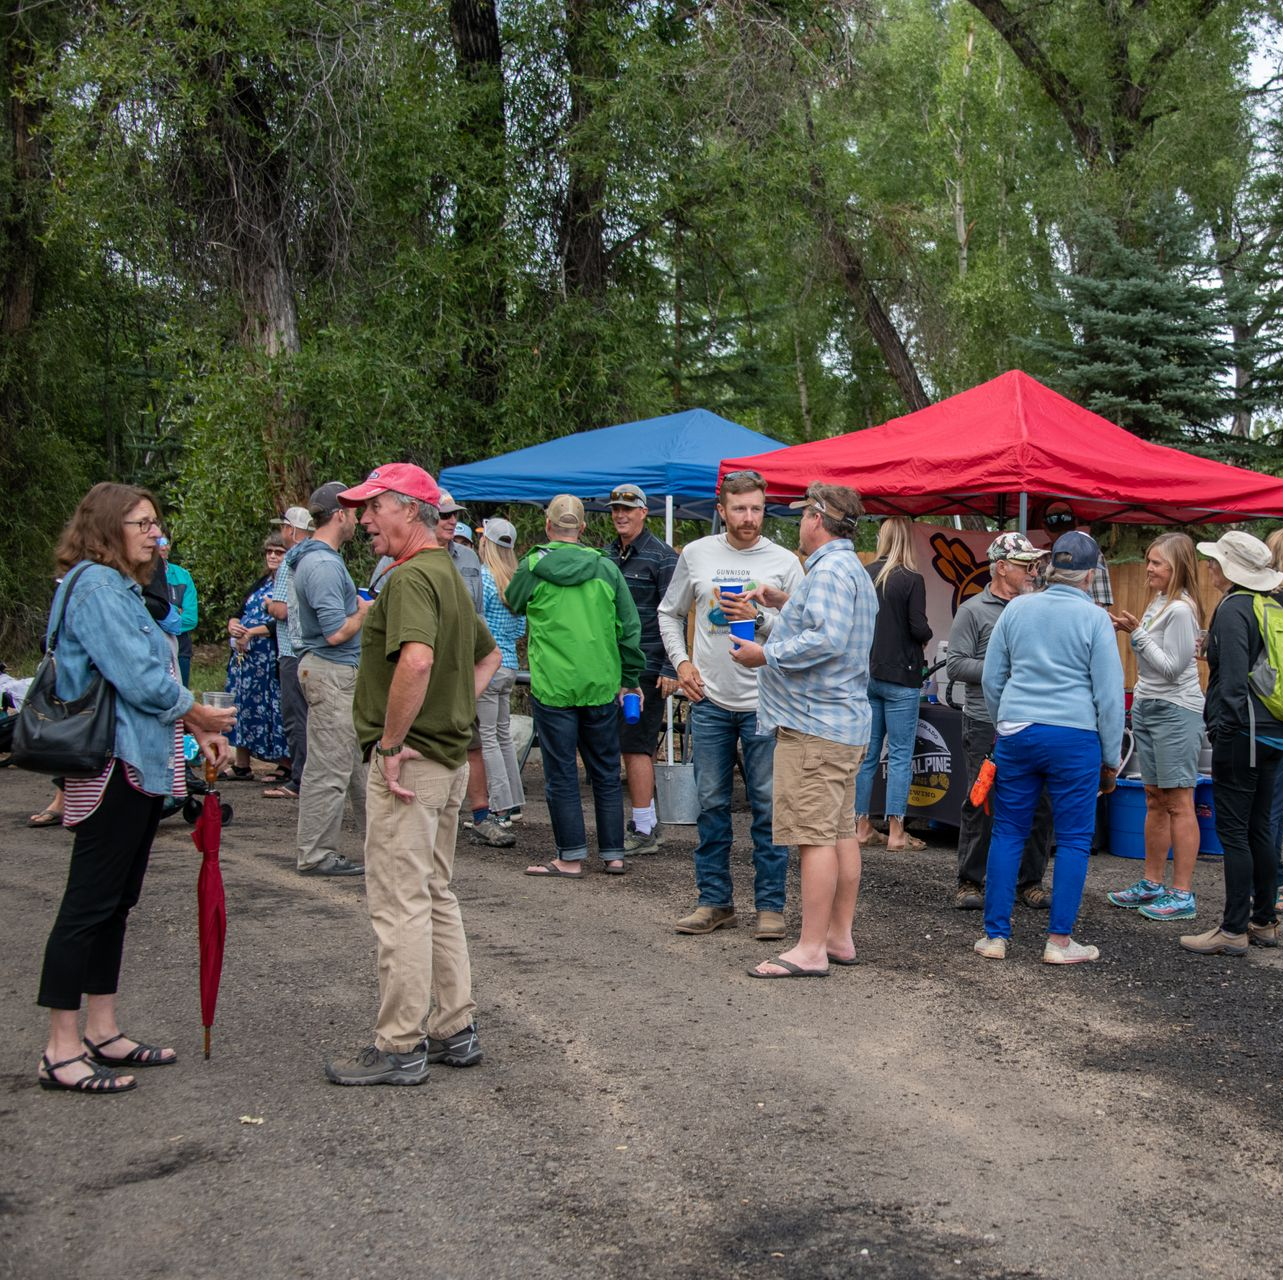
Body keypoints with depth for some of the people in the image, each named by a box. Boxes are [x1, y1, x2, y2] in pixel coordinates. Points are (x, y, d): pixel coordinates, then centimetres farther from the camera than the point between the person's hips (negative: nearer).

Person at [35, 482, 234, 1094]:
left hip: (139, 764, 11)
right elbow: (139, 677, -20)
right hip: (115, 766, -11)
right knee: (90, 903, -6)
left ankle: (103, 1033, 23)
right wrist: (201, 717, -6)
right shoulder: (97, 588, -14)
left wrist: (196, 731, 8)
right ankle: (62, 1052, 0)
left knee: (114, 903, 14)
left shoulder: (120, 588, 18)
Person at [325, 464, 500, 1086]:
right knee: (436, 896, 17)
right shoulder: (449, 574, 16)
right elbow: (488, 656, 28)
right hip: (450, 756, 10)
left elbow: (416, 660, -33)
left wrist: (391, 742, -24)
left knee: (400, 904, -3)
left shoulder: (410, 577, -16)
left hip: (408, 762, -10)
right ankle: (455, 1030, 23)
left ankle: (400, 1047, 4)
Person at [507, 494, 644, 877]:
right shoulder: (605, 568, 2)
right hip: (600, 686, 3)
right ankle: (613, 854, 16)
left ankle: (571, 856, 7)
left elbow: (512, 604, 15)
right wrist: (629, 679, 13)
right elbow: (630, 627, 5)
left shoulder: (532, 567, -5)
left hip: (552, 687, -3)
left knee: (561, 774, 5)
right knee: (606, 772, 12)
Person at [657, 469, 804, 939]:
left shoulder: (784, 562, 0)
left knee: (768, 806, 0)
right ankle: (715, 901, 18)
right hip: (710, 702, 2)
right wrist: (680, 661, 7)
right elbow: (669, 612, 19)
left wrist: (759, 617, -16)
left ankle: (770, 905, 9)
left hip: (765, 702, -2)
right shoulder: (696, 554, 7)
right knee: (711, 804, 8)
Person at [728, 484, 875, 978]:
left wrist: (766, 655, -19)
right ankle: (840, 937, 21)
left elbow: (827, 640, -27)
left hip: (813, 723, -11)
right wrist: (786, 604, 24)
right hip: (847, 720, 11)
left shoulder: (829, 571, -16)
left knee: (814, 835, -9)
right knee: (841, 831, 13)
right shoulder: (854, 569, 19)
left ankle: (810, 950, -8)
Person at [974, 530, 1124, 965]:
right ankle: (1059, 941, 7)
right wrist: (1111, 759, 5)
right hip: (1074, 735, -3)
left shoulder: (1017, 608, 6)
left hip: (1017, 733, 3)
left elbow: (991, 678, 11)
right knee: (1074, 839, 6)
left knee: (1008, 833, 9)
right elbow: (1109, 694, -3)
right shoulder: (1094, 619, -4)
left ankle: (995, 936, 10)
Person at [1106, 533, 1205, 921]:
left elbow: (1172, 667, -19)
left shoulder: (1180, 610, -16)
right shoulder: (1157, 602, 12)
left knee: (1178, 803, -5)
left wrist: (1137, 633, -17)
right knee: (1154, 799, 14)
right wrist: (1129, 631, 5)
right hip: (1147, 707, 10)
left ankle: (1182, 893, -1)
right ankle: (1152, 884, 22)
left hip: (1176, 712, -10)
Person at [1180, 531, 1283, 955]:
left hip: (1242, 733, -9)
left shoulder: (1233, 610, -14)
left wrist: (1224, 727, -16)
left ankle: (1234, 931, -1)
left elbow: (1234, 678, -20)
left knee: (1233, 830, -4)